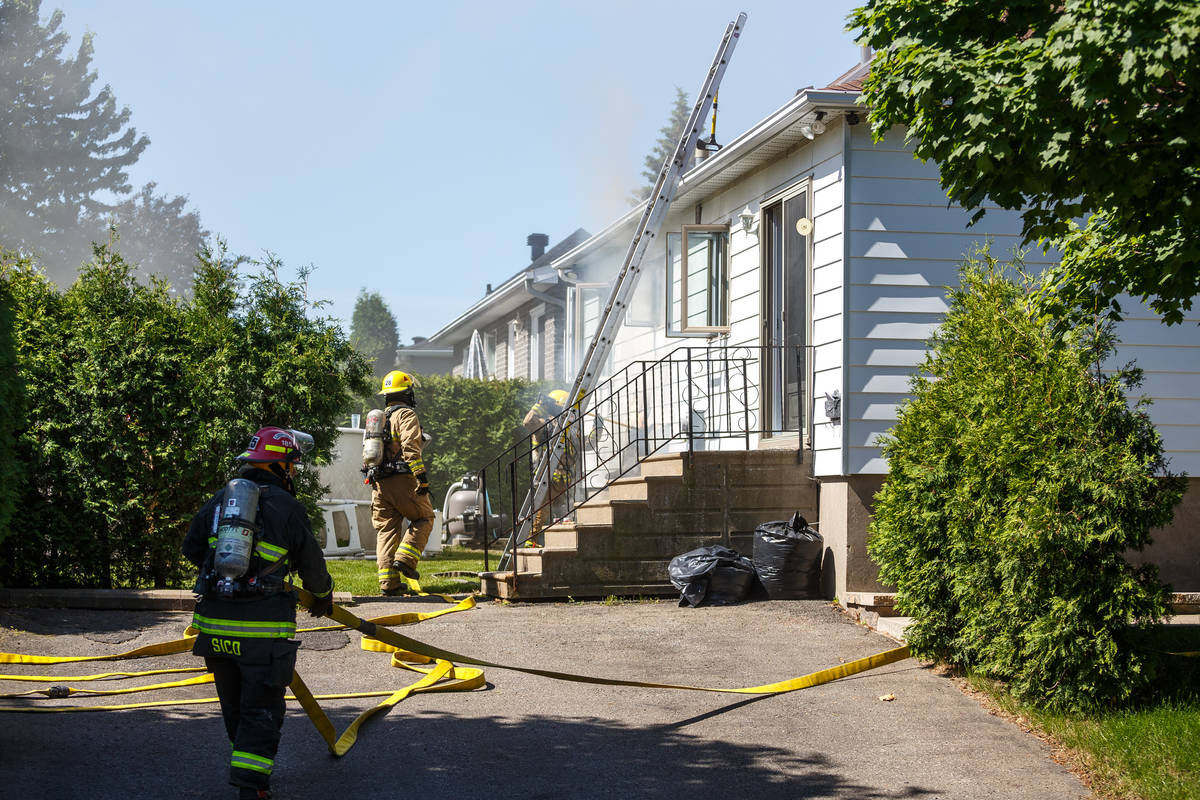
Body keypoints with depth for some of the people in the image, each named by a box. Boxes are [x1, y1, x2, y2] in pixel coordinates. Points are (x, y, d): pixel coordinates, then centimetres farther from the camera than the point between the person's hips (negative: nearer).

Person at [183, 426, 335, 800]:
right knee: (261, 709, 1)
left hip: (213, 623, 5)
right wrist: (323, 596, 23)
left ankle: (249, 768, 32)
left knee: (234, 705, 19)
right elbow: (311, 564, 4)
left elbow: (191, 548, 17)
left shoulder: (219, 499, 9)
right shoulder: (287, 507, -4)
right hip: (263, 627, -5)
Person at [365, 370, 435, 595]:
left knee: (386, 530, 6)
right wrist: (422, 476, -21)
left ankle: (388, 582, 1)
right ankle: (405, 558, -8)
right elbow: (410, 448, -17)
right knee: (424, 518, 10)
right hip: (402, 480, -7)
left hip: (379, 483, 7)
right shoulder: (407, 415, -4)